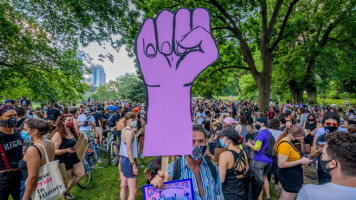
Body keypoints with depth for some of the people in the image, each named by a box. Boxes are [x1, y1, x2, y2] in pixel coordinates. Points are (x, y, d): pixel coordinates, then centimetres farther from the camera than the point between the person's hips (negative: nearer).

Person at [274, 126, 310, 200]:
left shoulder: (287, 141, 7)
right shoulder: (285, 145, -25)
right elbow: (281, 164, -26)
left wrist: (301, 158, 2)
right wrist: (300, 161, -23)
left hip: (288, 175, 10)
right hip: (290, 177, -10)